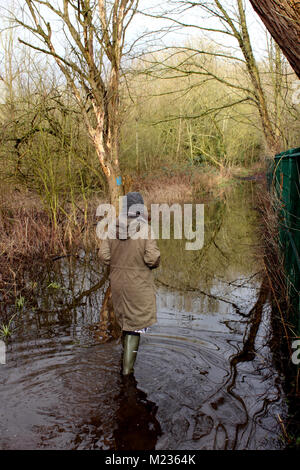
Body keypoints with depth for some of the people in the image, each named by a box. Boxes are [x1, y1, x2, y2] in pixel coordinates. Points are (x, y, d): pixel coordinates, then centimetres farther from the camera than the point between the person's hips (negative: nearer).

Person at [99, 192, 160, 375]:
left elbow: (104, 254, -4)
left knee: (125, 317, 23)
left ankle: (129, 356, 40)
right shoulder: (145, 229, -16)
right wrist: (154, 263, 2)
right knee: (137, 321, 6)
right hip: (139, 283, -5)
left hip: (118, 282, 5)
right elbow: (152, 257, -20)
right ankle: (128, 366, 7)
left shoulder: (113, 228, -4)